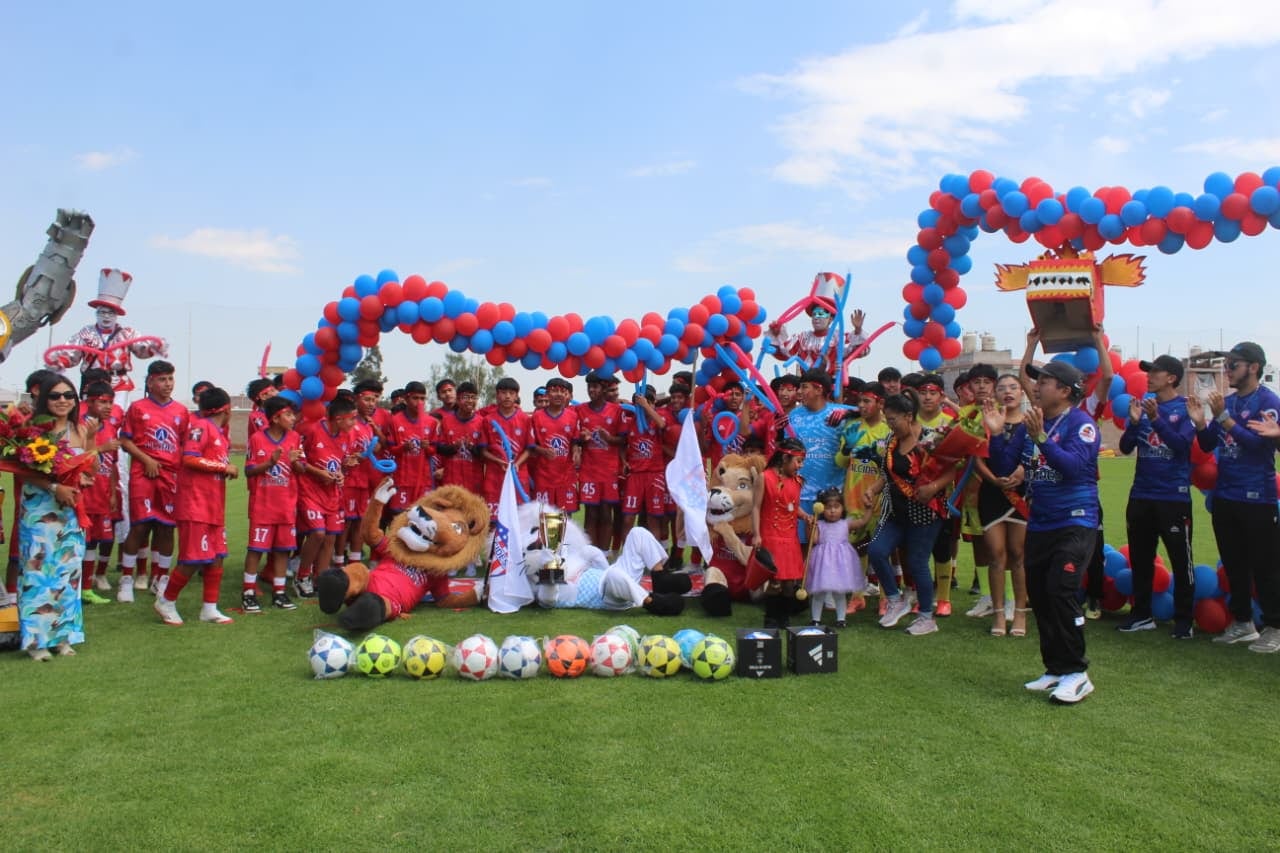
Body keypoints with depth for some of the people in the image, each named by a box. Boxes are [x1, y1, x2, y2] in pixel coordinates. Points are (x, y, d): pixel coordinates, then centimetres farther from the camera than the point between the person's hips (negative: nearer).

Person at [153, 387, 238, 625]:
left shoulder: (218, 431, 16)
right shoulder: (201, 426, -10)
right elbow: (189, 458, -19)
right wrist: (224, 467, -15)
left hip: (214, 505, 9)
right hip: (196, 505, -9)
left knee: (217, 557, 8)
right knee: (193, 559, -5)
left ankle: (209, 609, 15)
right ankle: (166, 601, 14)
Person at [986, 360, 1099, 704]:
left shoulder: (1080, 423, -11)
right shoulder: (1029, 424, 7)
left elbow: (1074, 466, -26)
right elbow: (1001, 468, 5)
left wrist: (1041, 438, -34)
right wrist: (996, 433, -9)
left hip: (1075, 523, -7)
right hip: (1039, 524, 7)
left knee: (1060, 591, -16)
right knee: (1038, 594, 9)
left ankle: (1076, 673, -4)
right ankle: (1055, 669, 21)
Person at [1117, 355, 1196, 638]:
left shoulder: (1185, 408, -5)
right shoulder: (1143, 404, 7)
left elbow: (1183, 444, -18)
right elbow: (1125, 447, 3)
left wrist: (1156, 419, -27)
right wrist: (1134, 421, -13)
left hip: (1174, 496, -5)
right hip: (1141, 495, 5)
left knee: (1180, 560, 3)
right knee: (1140, 558, 12)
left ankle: (1183, 620, 13)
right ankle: (1142, 615, 24)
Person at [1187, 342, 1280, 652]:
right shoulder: (1227, 401, 9)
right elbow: (1208, 446, 11)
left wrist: (1223, 418, -25)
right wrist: (1200, 423, -7)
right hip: (1224, 497, 7)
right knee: (1233, 564, 14)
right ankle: (1242, 623, 25)